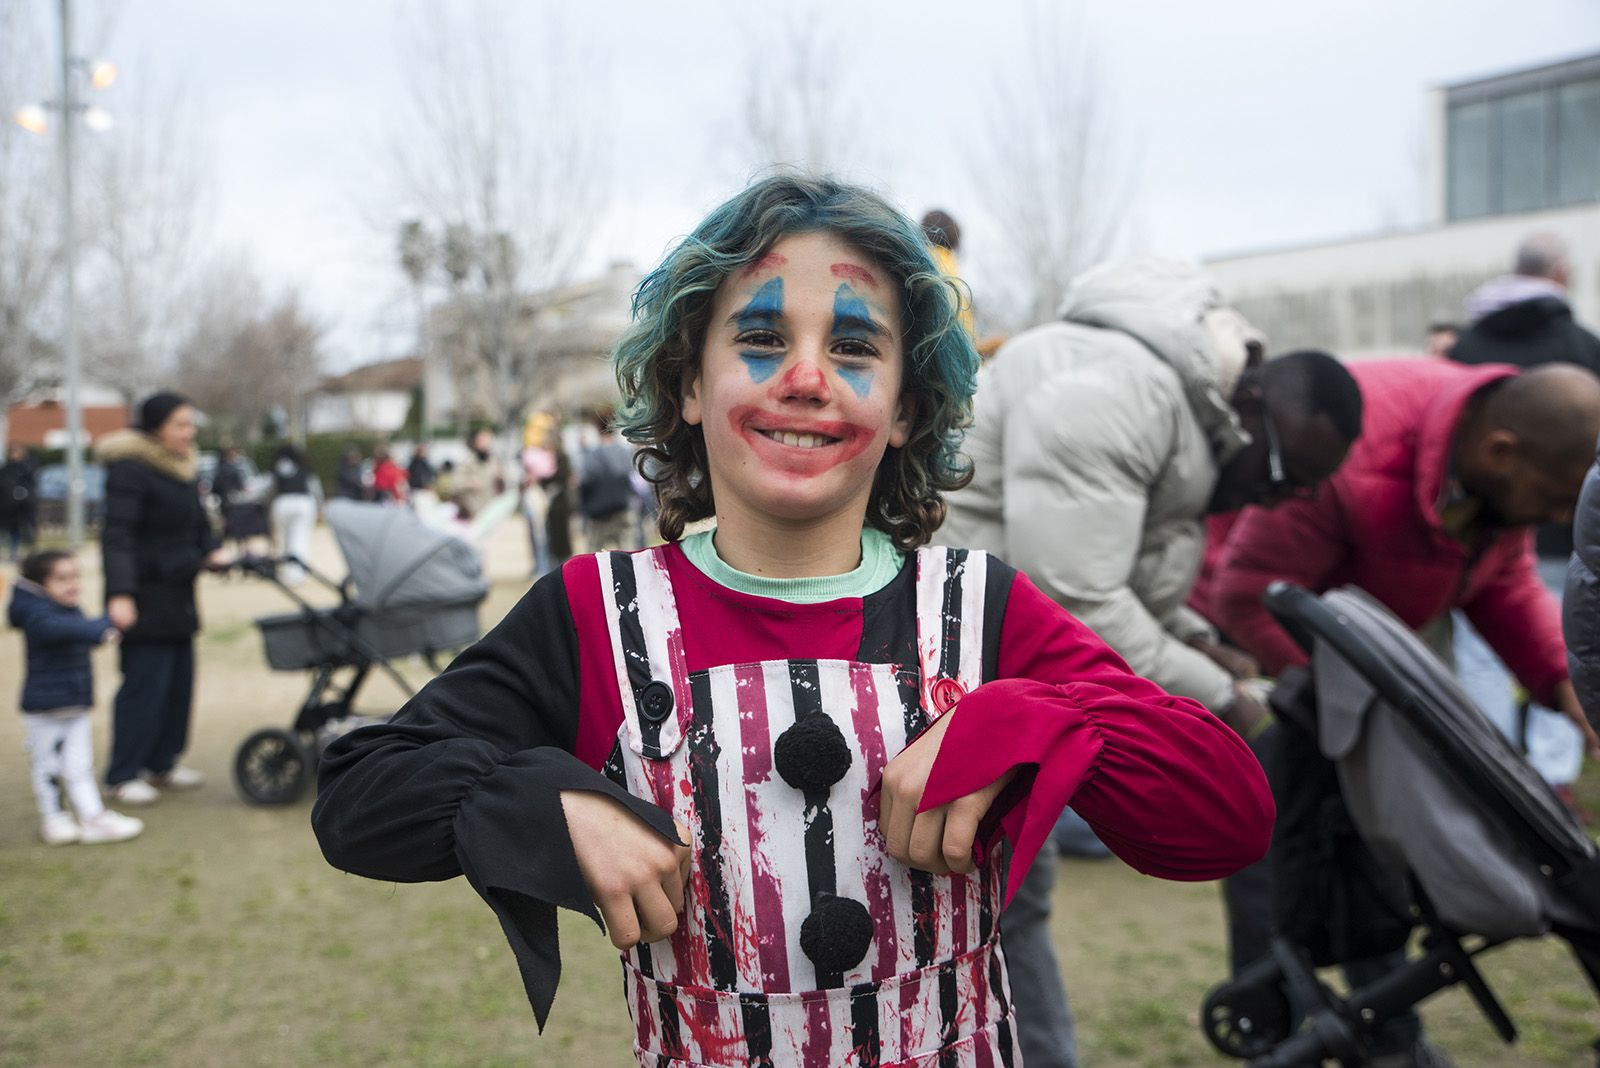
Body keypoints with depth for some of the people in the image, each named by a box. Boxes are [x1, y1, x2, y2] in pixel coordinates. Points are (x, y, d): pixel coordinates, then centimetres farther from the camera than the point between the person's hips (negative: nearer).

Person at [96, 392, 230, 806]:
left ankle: (162, 764, 23)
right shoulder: (130, 470, -13)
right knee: (145, 684, -7)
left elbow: (198, 525, 21)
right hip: (144, 598, -9)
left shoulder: (183, 470, 14)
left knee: (179, 682, 12)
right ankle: (121, 777, 3)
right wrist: (120, 594, -29)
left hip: (177, 595, 9)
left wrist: (211, 552, 0)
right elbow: (117, 535, -20)